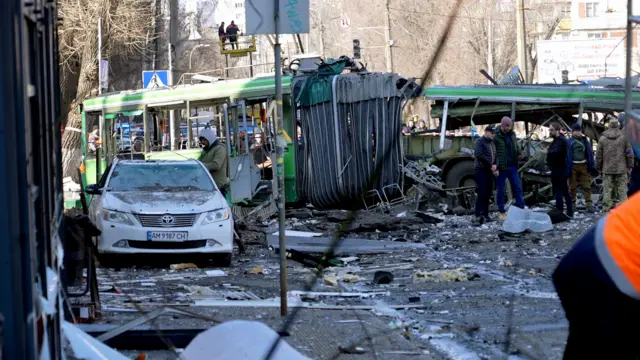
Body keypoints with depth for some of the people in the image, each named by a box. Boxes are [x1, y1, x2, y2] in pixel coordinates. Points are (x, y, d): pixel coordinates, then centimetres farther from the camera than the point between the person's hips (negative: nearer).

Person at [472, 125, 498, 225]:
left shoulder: (493, 143, 18)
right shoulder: (480, 141, -5)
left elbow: (496, 156, 17)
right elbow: (479, 155, -17)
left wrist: (495, 166, -3)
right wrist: (490, 165, -14)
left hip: (490, 171, 7)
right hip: (481, 170, -7)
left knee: (488, 194, 7)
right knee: (481, 193, -13)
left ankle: (485, 215, 12)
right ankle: (478, 216, -16)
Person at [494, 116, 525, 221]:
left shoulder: (512, 135, 10)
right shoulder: (496, 136, -10)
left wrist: (519, 154, 1)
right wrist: (495, 166, -21)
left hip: (512, 166, 5)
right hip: (501, 168, -5)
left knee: (518, 188, 3)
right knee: (500, 190, 4)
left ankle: (520, 208, 7)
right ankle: (502, 212, 12)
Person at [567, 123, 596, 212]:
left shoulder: (585, 141, 8)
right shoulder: (569, 142, 0)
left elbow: (590, 153, 9)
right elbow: (567, 156, -1)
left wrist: (592, 166, 3)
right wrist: (568, 169, -6)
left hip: (584, 166, 2)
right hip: (573, 167, -2)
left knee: (586, 186, 0)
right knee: (572, 186, 6)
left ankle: (589, 204, -1)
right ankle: (572, 204, 15)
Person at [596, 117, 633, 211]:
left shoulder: (603, 138, 2)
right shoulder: (624, 137, -3)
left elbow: (598, 155, 6)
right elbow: (629, 153, -2)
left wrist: (599, 167, 14)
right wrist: (630, 166, 7)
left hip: (607, 169, 1)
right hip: (621, 169, -1)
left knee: (607, 189, 3)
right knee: (622, 189, 2)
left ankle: (607, 207, 2)